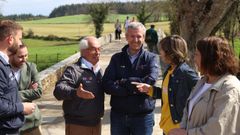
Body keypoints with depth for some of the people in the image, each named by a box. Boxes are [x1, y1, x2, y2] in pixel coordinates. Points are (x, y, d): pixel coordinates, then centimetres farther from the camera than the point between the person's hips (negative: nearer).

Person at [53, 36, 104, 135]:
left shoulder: (99, 70, 13)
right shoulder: (74, 70, -14)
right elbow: (59, 90, -28)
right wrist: (75, 92, -45)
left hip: (96, 123, 8)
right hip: (77, 125, -8)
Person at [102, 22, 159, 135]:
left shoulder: (151, 58, -1)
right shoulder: (116, 58, 4)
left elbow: (150, 80, -19)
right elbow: (107, 85, -8)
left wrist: (123, 82, -14)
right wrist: (133, 90, -18)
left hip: (143, 116, -2)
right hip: (118, 115, 2)